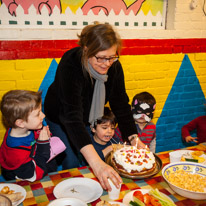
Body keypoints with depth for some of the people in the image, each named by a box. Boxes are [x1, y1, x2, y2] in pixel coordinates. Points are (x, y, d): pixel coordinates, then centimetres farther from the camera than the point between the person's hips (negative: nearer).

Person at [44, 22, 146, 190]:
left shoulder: (114, 66, -22)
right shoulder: (70, 65, -39)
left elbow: (121, 104, -13)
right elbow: (72, 116, -49)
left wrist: (133, 138, -23)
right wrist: (97, 164, -58)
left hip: (91, 119, 4)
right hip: (61, 118, -4)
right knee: (71, 163, -5)